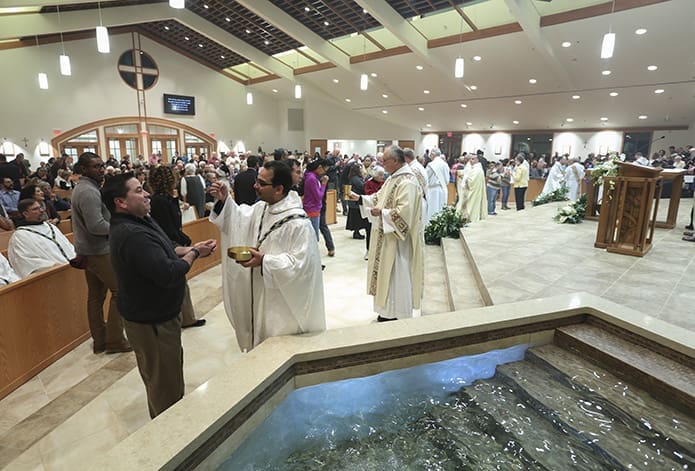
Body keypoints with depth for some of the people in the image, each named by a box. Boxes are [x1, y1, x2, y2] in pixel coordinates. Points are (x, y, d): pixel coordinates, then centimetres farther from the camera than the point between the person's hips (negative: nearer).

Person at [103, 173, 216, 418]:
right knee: (165, 388, 7)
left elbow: (163, 250, 16)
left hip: (157, 313, 11)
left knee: (165, 379, 28)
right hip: (151, 322, -11)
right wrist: (194, 254, -17)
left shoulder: (139, 221, 4)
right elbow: (168, 274, -33)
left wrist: (190, 249, -1)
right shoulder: (132, 235, -30)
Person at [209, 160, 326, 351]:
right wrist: (224, 200, -1)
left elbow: (299, 263, -27)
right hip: (260, 292, 8)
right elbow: (240, 219, 14)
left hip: (283, 300, -8)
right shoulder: (261, 208, 1)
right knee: (262, 343, 25)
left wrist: (264, 261, -30)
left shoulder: (298, 223, -25)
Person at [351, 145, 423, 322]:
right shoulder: (394, 178, 11)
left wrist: (381, 213, -21)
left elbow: (404, 212, -28)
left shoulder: (407, 182, -21)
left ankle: (397, 316, 18)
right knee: (388, 273, 17)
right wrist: (360, 198, 4)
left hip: (398, 239, -10)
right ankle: (389, 311, 30)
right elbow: (379, 197, 15)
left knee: (396, 275, 2)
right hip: (388, 236, 10)